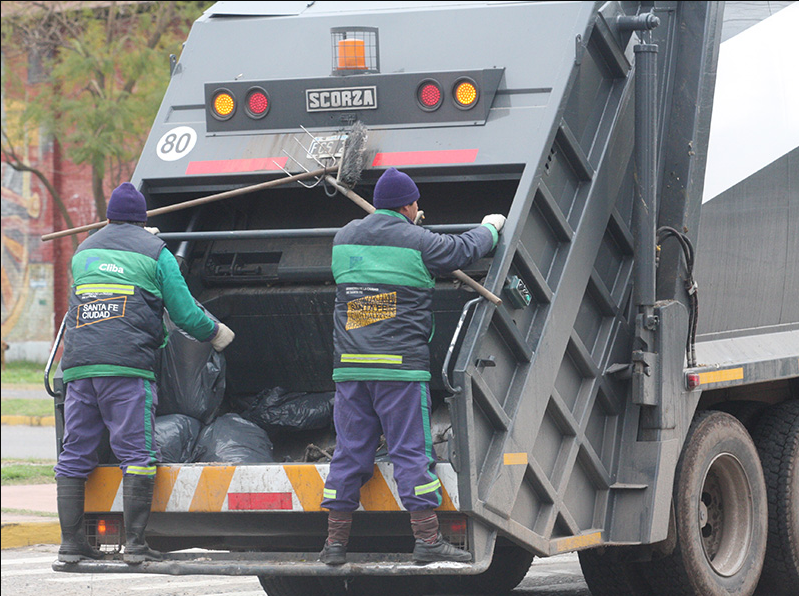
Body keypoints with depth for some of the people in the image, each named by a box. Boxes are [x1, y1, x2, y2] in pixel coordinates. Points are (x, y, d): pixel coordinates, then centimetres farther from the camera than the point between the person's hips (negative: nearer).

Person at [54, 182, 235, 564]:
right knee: (136, 453, -4)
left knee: (74, 456, 6)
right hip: (127, 366, -4)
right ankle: (135, 544, -10)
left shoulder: (84, 251, 22)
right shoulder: (156, 253, 8)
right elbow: (185, 314, 7)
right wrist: (216, 333, 24)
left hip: (79, 362, 4)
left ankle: (71, 543, 3)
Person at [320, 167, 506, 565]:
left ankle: (335, 541, 8)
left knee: (349, 452, 8)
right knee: (411, 451, -3)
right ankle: (427, 539, -6)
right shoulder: (417, 243, -5)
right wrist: (490, 228, 28)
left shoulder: (344, 238, 10)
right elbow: (463, 250, 8)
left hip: (349, 365, 5)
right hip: (400, 367, -5)